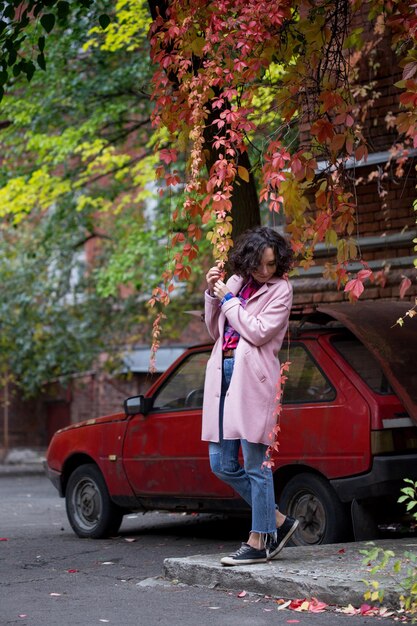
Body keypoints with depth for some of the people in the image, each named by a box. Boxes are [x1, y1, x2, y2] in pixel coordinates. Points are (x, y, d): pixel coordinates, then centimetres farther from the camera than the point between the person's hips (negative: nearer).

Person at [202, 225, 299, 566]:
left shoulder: (280, 289, -1)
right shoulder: (236, 282, 15)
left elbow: (259, 332, -12)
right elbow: (215, 331, 20)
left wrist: (228, 299, -4)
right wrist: (212, 293, 7)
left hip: (253, 377, -7)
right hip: (223, 372, 7)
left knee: (256, 463, -4)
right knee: (222, 464, 8)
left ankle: (260, 540, 6)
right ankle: (277, 520, 20)